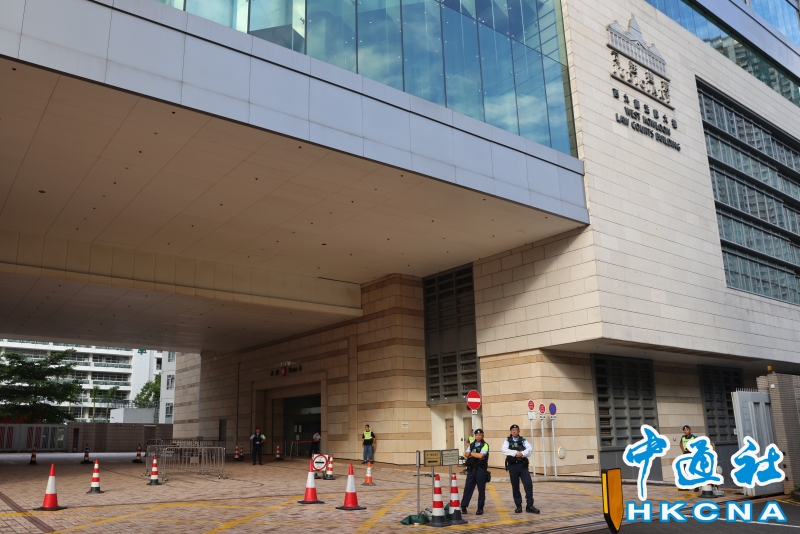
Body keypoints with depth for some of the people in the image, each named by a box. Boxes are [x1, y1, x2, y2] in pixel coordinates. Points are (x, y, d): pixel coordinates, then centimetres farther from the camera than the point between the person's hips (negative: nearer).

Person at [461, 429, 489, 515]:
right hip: (471, 468, 4)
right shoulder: (471, 445, 12)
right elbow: (466, 455, 1)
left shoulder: (485, 445, -3)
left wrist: (471, 454, -3)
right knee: (468, 487, 2)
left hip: (481, 469, -4)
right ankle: (463, 506, 6)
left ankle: (480, 508, 10)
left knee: (481, 489, 2)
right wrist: (476, 455, -12)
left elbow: (481, 455, -17)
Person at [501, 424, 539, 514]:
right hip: (512, 466, -1)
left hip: (523, 465, 1)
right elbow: (504, 450, -12)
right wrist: (515, 453, -23)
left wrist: (522, 453, -25)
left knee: (528, 484, -8)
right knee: (515, 486, 5)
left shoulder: (523, 440, 9)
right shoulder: (507, 440, 5)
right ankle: (518, 506, 16)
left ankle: (529, 505, 0)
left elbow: (530, 448, -8)